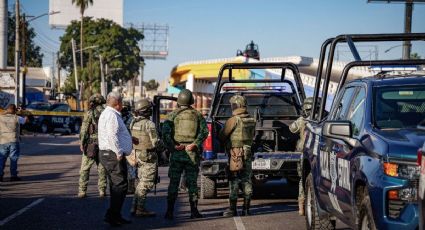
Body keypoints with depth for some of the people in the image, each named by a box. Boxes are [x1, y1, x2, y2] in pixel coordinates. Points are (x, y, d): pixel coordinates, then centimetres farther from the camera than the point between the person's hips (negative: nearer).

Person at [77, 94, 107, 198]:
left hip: (91, 143, -4)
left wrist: (81, 142, -2)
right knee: (102, 168, 10)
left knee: (85, 168, 2)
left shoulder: (90, 113, -6)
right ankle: (102, 190, 8)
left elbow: (84, 129, -8)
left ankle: (82, 191, -1)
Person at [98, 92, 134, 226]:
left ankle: (116, 215, 17)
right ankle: (112, 214, -13)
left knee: (116, 186, 14)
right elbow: (112, 136, -24)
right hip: (113, 155, -11)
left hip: (106, 154, 11)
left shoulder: (107, 114, 19)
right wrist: (119, 153, -21)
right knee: (120, 186, -10)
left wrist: (129, 139, 36)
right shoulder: (112, 115, -16)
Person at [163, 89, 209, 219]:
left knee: (174, 183, 4)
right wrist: (195, 144, -12)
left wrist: (171, 146, -8)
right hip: (192, 154, 1)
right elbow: (204, 131, -8)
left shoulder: (173, 115, 2)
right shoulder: (197, 115, 7)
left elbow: (165, 132, -12)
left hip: (177, 154, -1)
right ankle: (194, 211, 7)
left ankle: (170, 212, 1)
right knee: (192, 183, 8)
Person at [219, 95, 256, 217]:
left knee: (234, 181, -2)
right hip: (248, 153, 6)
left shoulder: (233, 120, -13)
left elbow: (222, 136, -7)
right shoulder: (252, 121, 7)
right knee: (247, 180, 9)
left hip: (235, 153, -6)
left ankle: (232, 209, -2)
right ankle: (246, 209, 12)